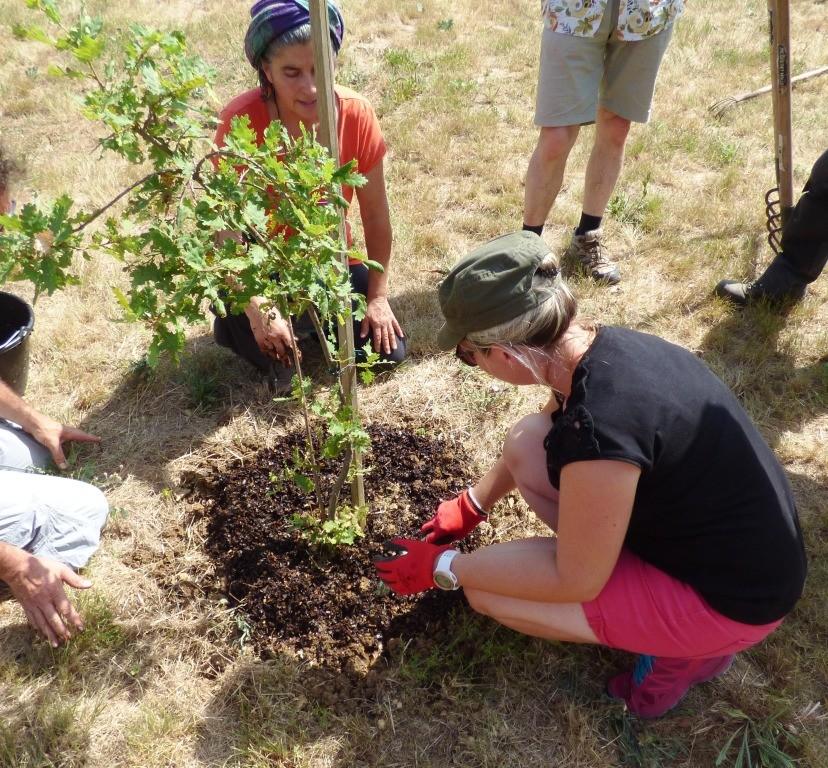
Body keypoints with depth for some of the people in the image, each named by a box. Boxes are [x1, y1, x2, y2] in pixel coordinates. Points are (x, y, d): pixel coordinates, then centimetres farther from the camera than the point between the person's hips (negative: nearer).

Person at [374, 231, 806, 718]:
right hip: (717, 528, 8)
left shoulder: (599, 424, -35)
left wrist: (443, 568, -11)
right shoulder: (599, 347, -8)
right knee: (525, 443, 3)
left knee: (488, 590, -11)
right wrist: (472, 505, 22)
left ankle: (684, 647, 6)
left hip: (732, 595, -8)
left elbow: (575, 582, -22)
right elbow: (549, 436, 14)